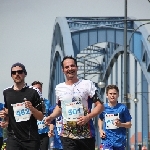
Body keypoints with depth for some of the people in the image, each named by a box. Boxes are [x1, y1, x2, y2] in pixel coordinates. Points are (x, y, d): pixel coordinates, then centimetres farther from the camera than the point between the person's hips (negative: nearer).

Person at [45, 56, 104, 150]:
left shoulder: (87, 84, -2)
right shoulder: (59, 88, 9)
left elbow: (100, 105, -4)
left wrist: (88, 117, -20)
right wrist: (51, 117, 7)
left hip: (87, 134, -2)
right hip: (67, 135, 2)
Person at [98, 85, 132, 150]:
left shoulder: (123, 108, -4)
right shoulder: (103, 107, 2)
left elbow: (129, 124, 0)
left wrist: (121, 124, -19)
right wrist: (100, 130, 6)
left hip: (120, 141, 0)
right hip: (107, 140, 0)